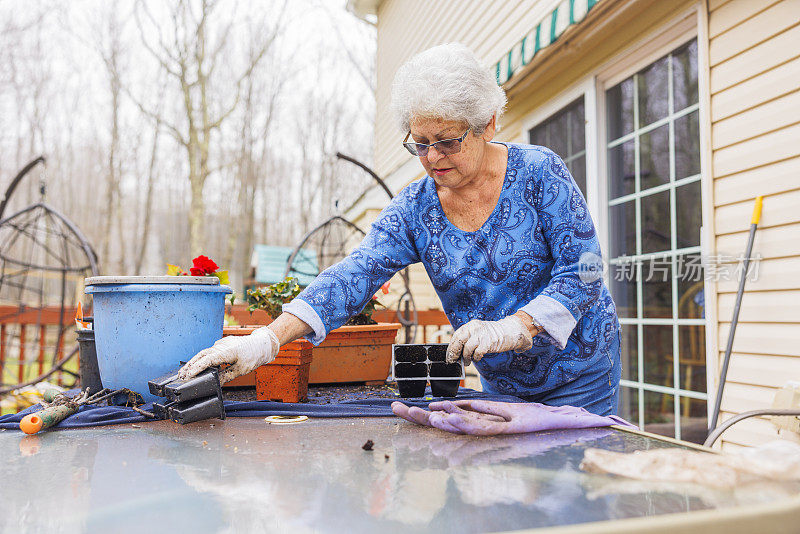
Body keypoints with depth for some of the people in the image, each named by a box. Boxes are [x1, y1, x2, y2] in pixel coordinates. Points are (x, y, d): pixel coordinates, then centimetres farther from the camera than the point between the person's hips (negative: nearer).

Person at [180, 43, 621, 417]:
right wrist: (267, 340, -33)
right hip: (501, 385, 3)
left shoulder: (539, 172, -15)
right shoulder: (414, 209, -8)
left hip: (580, 374, -2)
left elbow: (582, 270, -18)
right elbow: (352, 276, -20)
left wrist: (514, 326, -33)